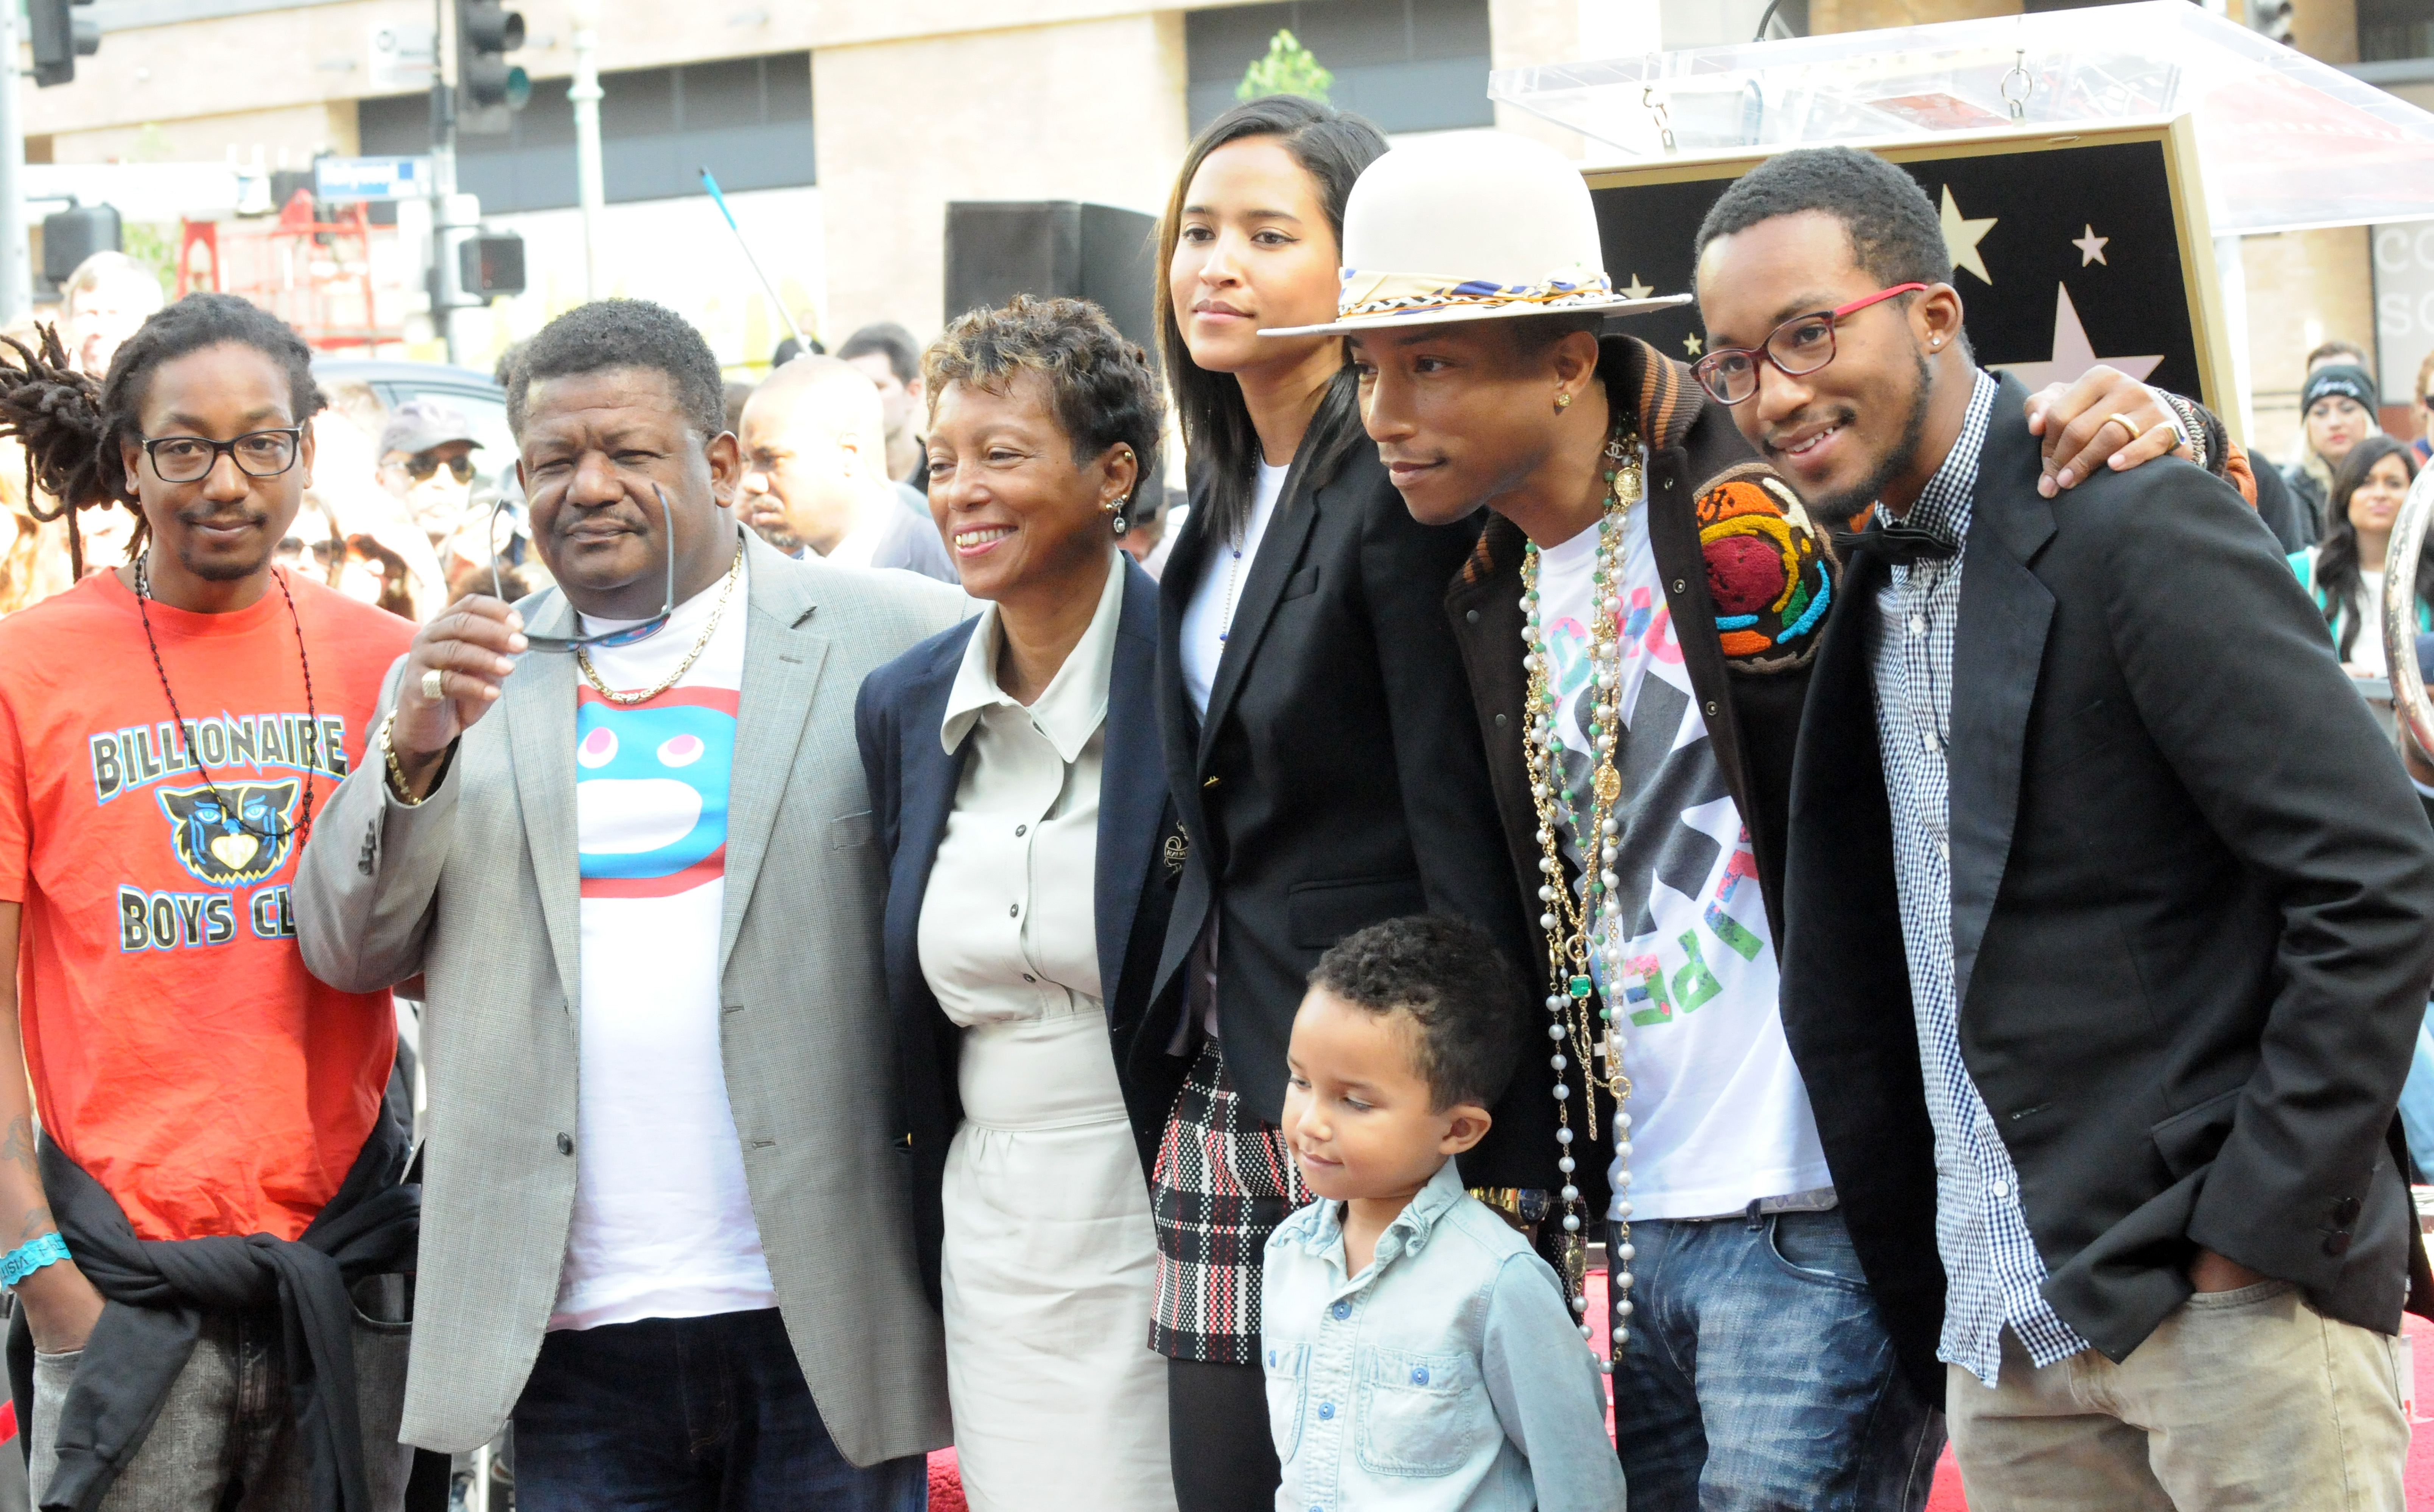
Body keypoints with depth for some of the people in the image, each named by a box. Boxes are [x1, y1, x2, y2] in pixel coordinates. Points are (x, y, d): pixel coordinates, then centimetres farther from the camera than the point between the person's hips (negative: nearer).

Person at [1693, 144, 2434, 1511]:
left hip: (2221, 1299, -7)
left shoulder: (2137, 526, -12)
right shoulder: (1868, 590, 13)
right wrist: (1925, 1277, 10)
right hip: (2008, 1338, 7)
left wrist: (2261, 1237, -16)